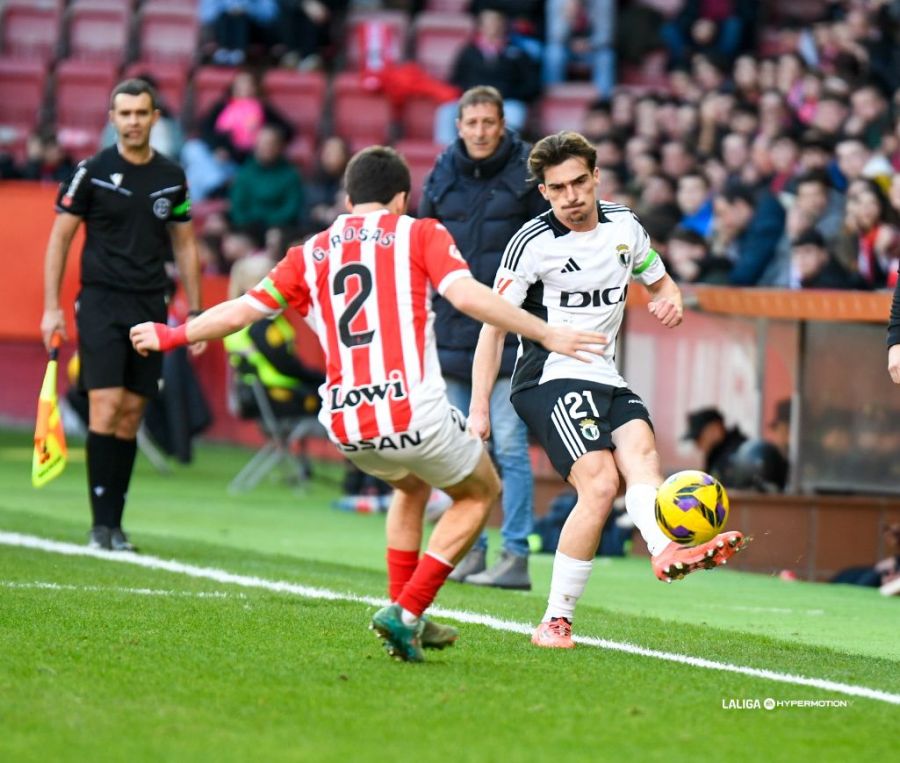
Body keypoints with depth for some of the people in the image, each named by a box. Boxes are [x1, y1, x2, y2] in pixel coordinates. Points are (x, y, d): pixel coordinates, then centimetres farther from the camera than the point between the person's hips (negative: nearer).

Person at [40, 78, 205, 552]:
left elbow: (184, 246, 16)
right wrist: (51, 308, -5)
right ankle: (101, 524, -10)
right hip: (101, 302, -4)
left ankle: (116, 523, 10)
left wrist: (194, 311, 11)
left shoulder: (172, 178, 7)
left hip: (150, 308, 4)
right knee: (106, 406, -14)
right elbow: (59, 238, 1)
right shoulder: (92, 172, -3)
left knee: (131, 415, 4)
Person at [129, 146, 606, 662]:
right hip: (414, 414, -5)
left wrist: (171, 336, 33)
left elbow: (242, 310, 17)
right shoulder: (419, 234, 5)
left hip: (346, 426, 5)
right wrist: (546, 334, -11)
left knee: (413, 488, 35)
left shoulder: (311, 255, 15)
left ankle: (408, 620, 28)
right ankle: (406, 612, 5)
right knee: (481, 492, 21)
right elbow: (467, 294, -11)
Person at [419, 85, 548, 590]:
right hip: (454, 331, 5)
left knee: (509, 445, -8)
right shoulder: (442, 176, 8)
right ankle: (471, 550, 15)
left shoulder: (527, 174, -3)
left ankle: (516, 557, -6)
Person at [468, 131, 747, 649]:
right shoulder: (534, 241, -7)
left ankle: (669, 550, -54)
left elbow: (658, 281, 26)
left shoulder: (625, 227, 9)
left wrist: (669, 298, 0)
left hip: (605, 379, 5)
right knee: (600, 484, -23)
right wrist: (479, 408, -9)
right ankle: (556, 622, -19)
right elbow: (494, 325, -4)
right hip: (551, 380, -5)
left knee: (641, 448, -26)